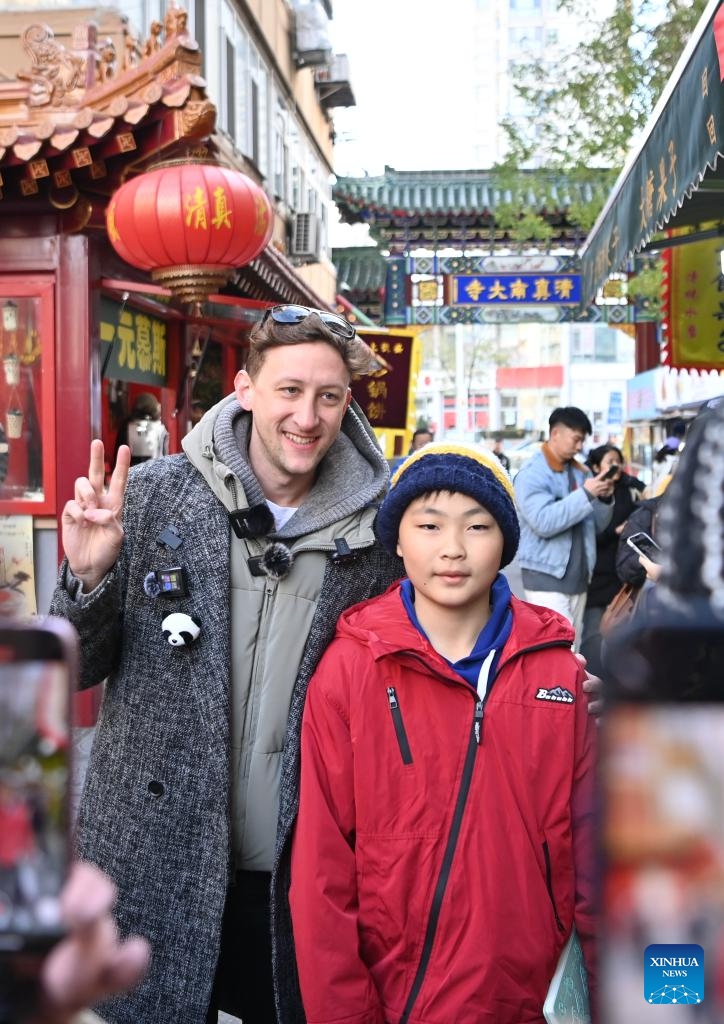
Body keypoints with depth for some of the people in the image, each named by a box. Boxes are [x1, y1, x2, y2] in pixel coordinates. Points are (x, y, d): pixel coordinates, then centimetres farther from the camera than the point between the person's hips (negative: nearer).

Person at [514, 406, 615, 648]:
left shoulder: (579, 471, 13)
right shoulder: (532, 472, -10)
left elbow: (596, 525, 16)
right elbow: (543, 522, -24)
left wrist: (604, 499, -3)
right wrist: (585, 494, -22)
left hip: (578, 575, 8)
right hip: (546, 576, -8)